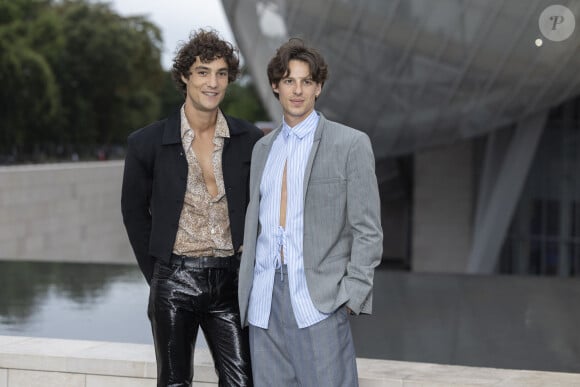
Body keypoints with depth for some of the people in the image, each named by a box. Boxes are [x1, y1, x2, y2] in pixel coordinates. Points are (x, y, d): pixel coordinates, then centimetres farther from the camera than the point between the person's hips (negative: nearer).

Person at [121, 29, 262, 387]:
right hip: (176, 279, -1)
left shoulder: (250, 140, 0)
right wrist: (156, 274, 7)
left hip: (231, 279, 1)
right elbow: (134, 212, 7)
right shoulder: (148, 143, -4)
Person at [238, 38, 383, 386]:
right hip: (264, 299, 5)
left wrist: (352, 295, -11)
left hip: (319, 301, -5)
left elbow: (368, 230, -3)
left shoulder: (351, 144, -1)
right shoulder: (263, 148, 16)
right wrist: (246, 290, 13)